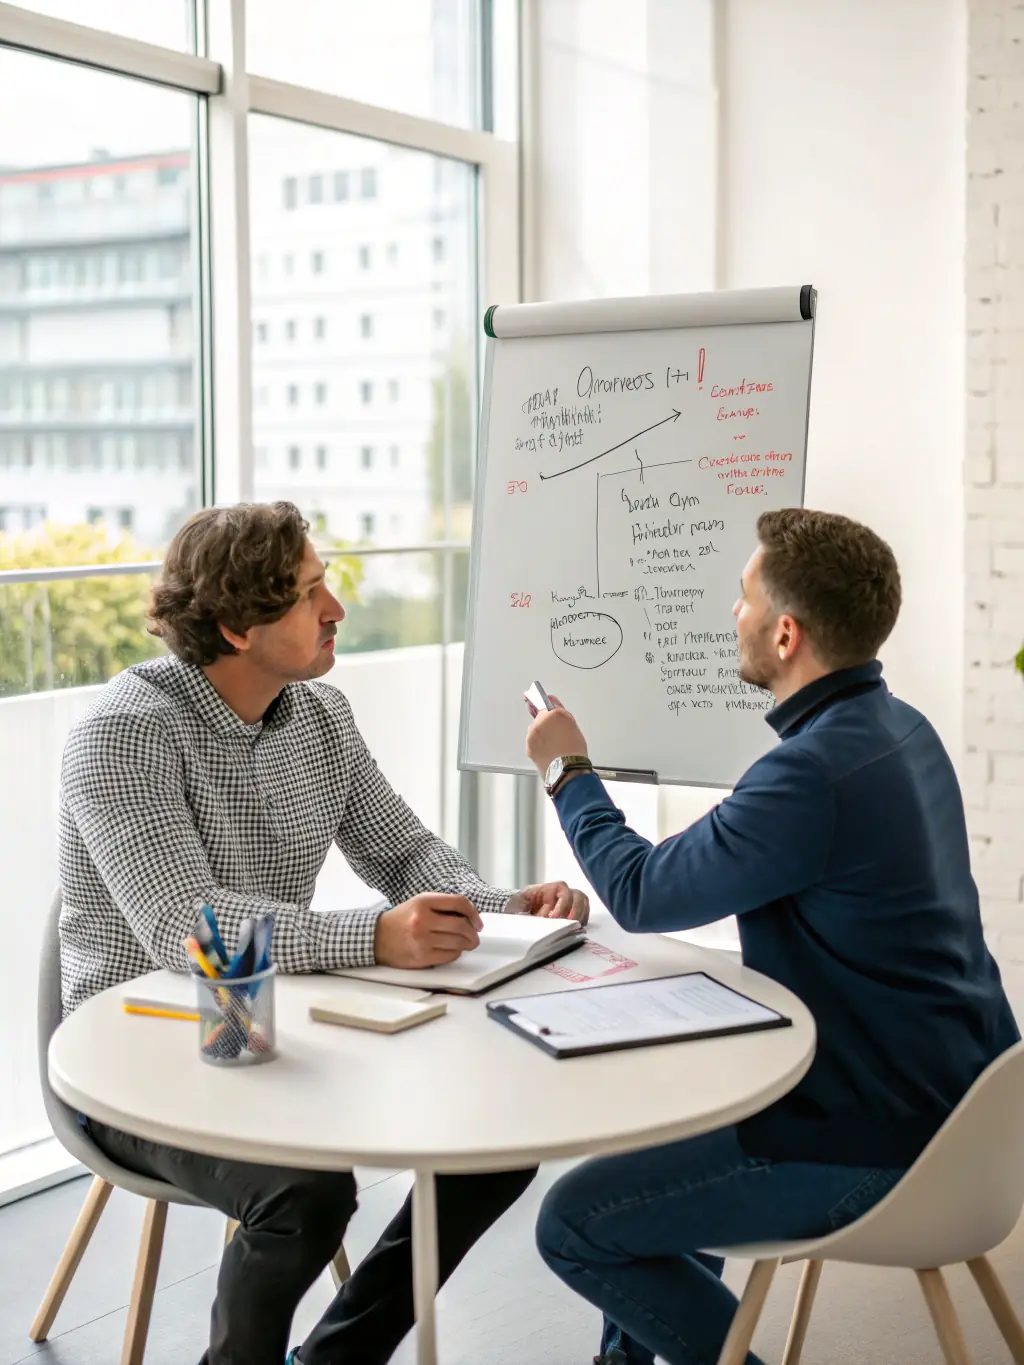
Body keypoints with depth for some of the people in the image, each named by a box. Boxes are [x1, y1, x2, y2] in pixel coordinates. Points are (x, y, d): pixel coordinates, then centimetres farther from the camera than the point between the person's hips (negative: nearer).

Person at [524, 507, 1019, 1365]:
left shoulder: (818, 771, -28)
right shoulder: (897, 727, 4)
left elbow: (640, 893, -15)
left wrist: (569, 771, 1)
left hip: (878, 1139, -10)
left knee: (574, 1225, -6)